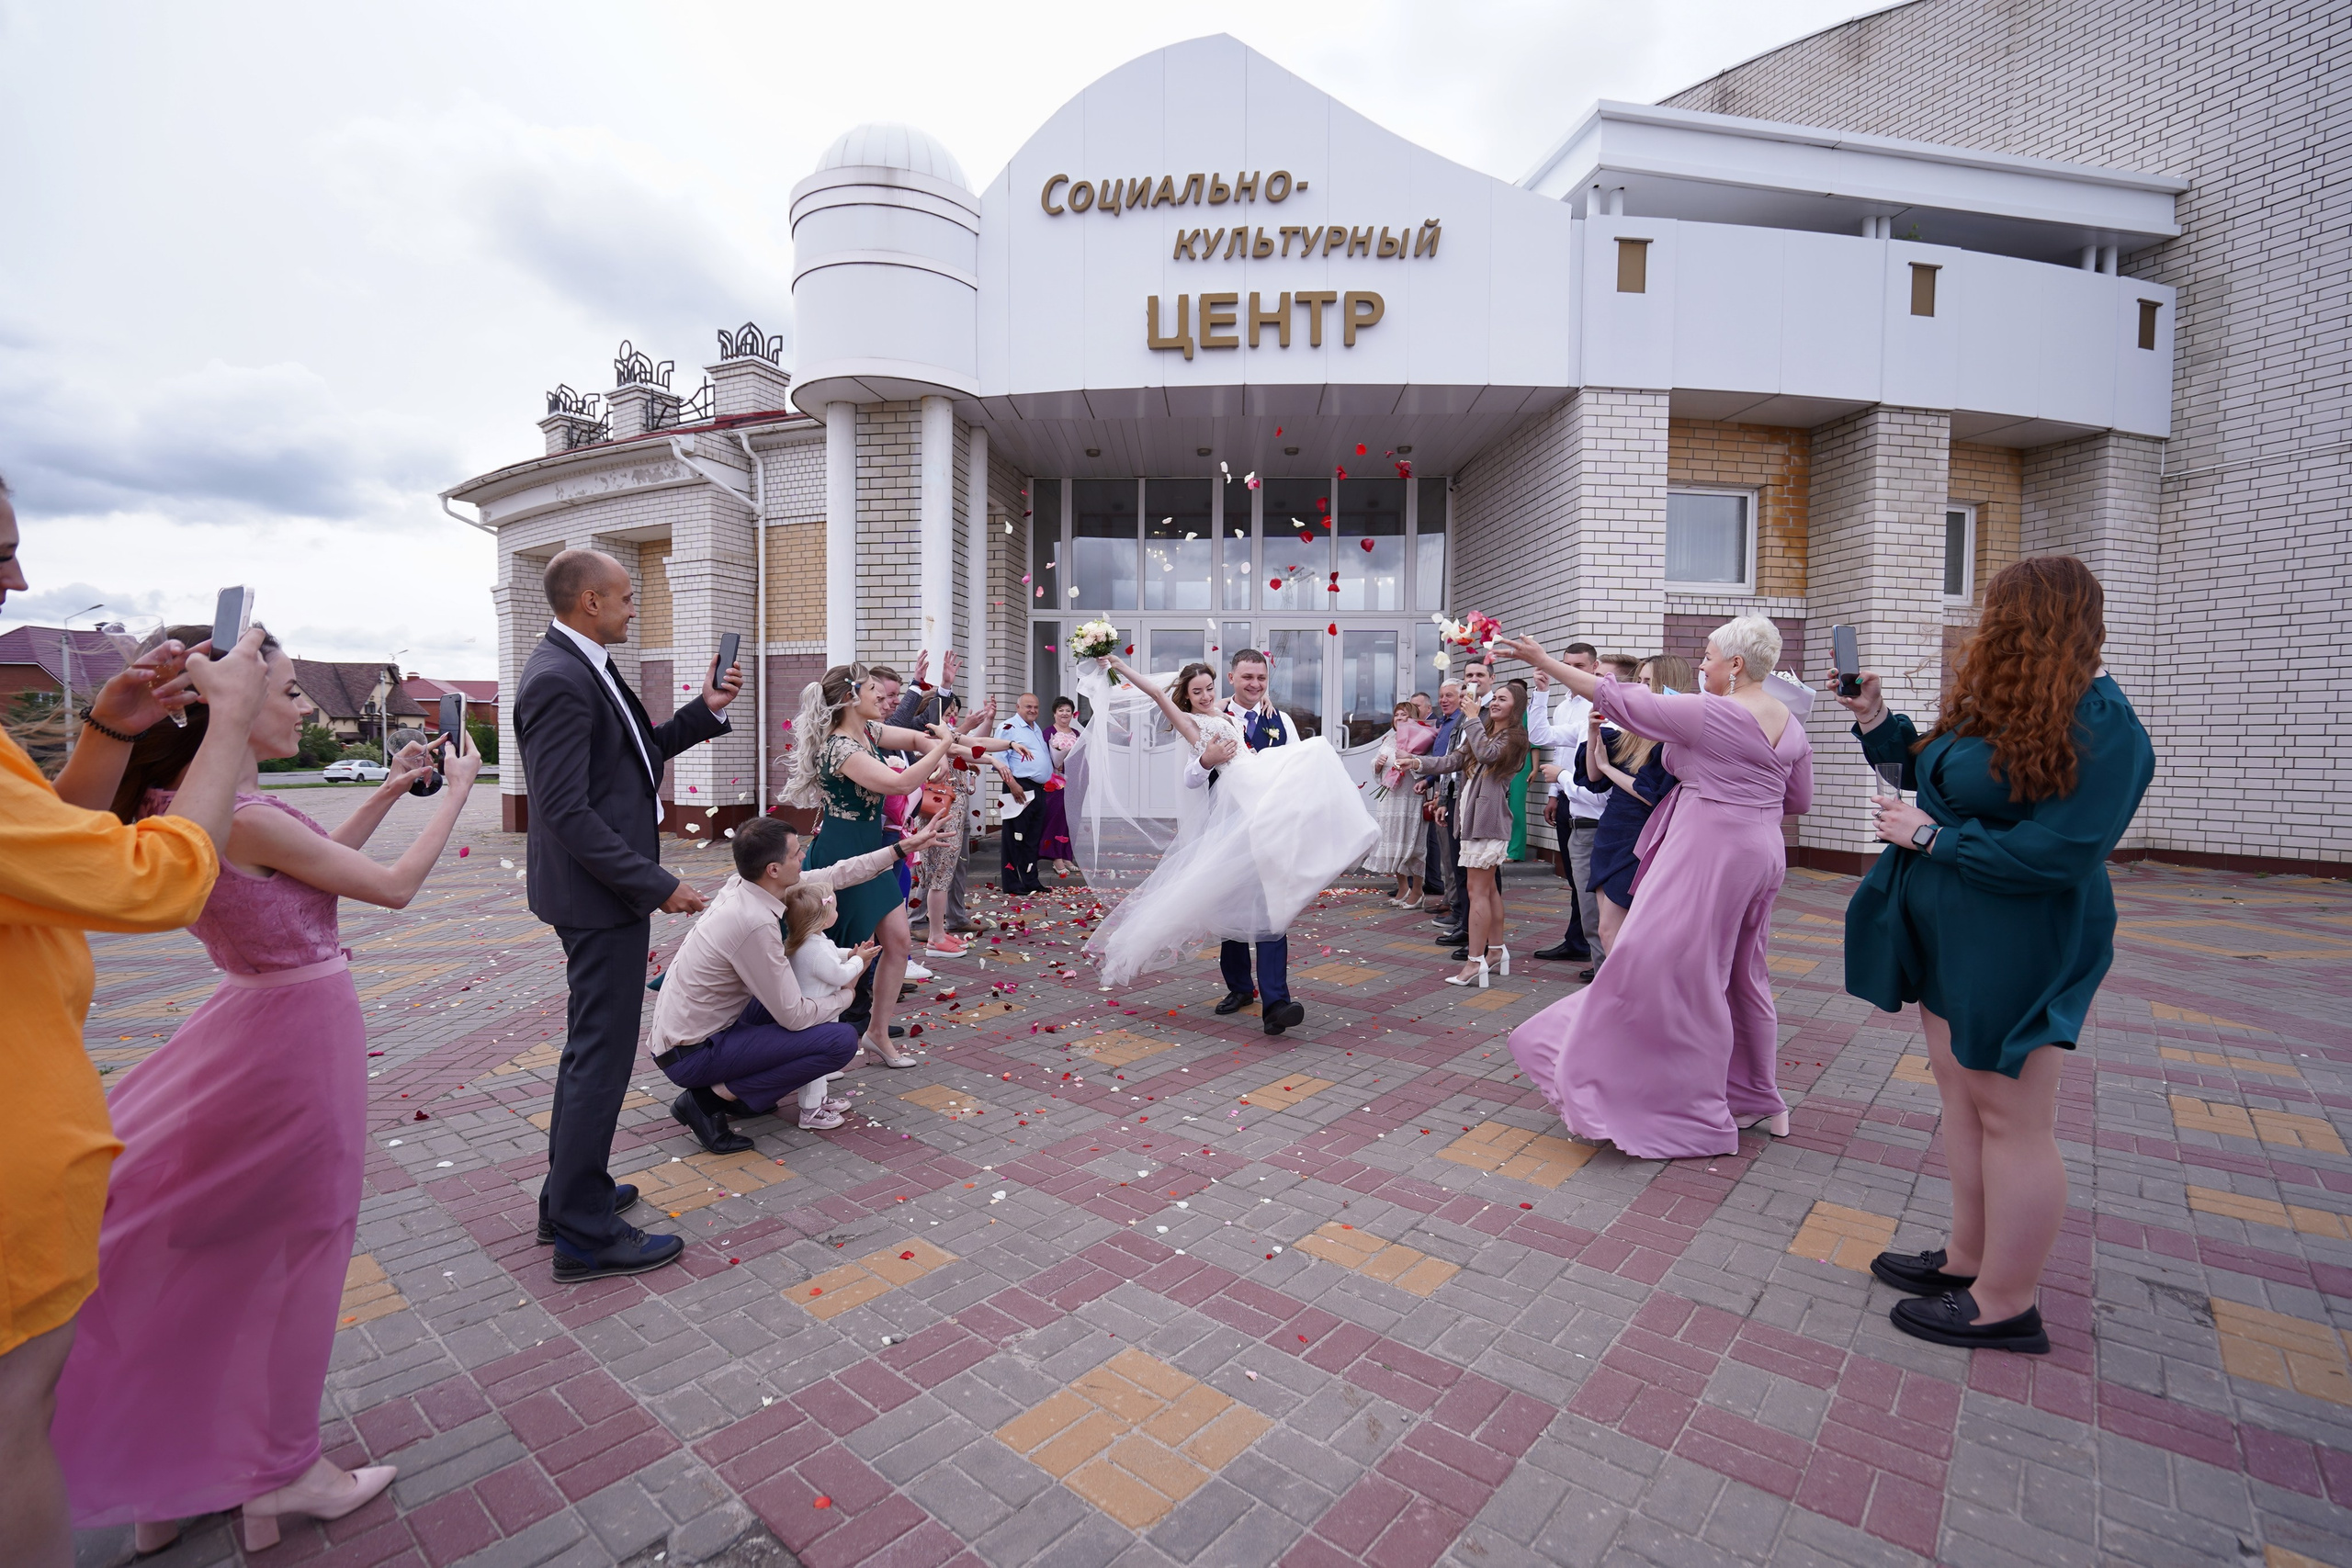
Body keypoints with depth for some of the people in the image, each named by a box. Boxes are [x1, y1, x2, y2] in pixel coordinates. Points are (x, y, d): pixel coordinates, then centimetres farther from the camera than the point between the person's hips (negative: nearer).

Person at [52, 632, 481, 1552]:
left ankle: (169, 1471, 40)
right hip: (303, 1032, -9)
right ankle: (285, 1475, 28)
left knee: (229, 1247, 23)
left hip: (257, 1021, 9)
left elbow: (311, 866, 15)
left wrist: (388, 792, 13)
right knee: (303, 1246, 9)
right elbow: (393, 887, -17)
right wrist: (455, 790, -7)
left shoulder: (183, 806, 3)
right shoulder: (248, 817, -25)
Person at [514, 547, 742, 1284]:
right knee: (602, 1055, -1)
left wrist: (704, 712, 7)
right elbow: (568, 812, -25)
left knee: (591, 1047, 20)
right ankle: (585, 1235, 13)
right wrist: (655, 885, -21)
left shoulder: (584, 668, 11)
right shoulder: (559, 680, -21)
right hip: (601, 895, -11)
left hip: (607, 890, 11)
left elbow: (640, 752, 19)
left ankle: (568, 1197, 35)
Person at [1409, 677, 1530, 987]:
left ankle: (1475, 962, -10)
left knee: (1477, 890, -11)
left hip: (1488, 817, -9)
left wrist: (1472, 718, -14)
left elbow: (1487, 754, -23)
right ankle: (1497, 951, 24)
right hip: (1471, 816, 9)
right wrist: (1419, 762, 1)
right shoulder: (1482, 733, 21)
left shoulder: (1514, 738, -4)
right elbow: (1453, 761, 15)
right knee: (1487, 888, 14)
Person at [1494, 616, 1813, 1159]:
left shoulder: (1712, 714, -17)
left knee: (1678, 973, -1)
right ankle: (1759, 1102, 31)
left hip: (1710, 854, -9)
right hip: (1761, 853, 9)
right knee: (1741, 977, 18)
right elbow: (1799, 799, 16)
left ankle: (1698, 1114, 7)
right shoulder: (1789, 724, 8)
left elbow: (1620, 701, -16)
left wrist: (1544, 661, -11)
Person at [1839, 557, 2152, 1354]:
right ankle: (1968, 1260, 31)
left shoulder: (2102, 727, -18)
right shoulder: (2007, 704, 8)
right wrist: (1877, 721, 10)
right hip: (1952, 934, 9)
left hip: (2015, 950, -9)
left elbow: (2058, 853, -25)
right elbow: (1943, 774, 20)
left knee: (2009, 1117, 2)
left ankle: (2006, 1305, 17)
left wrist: (1929, 837, -19)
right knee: (1961, 1093, 17)